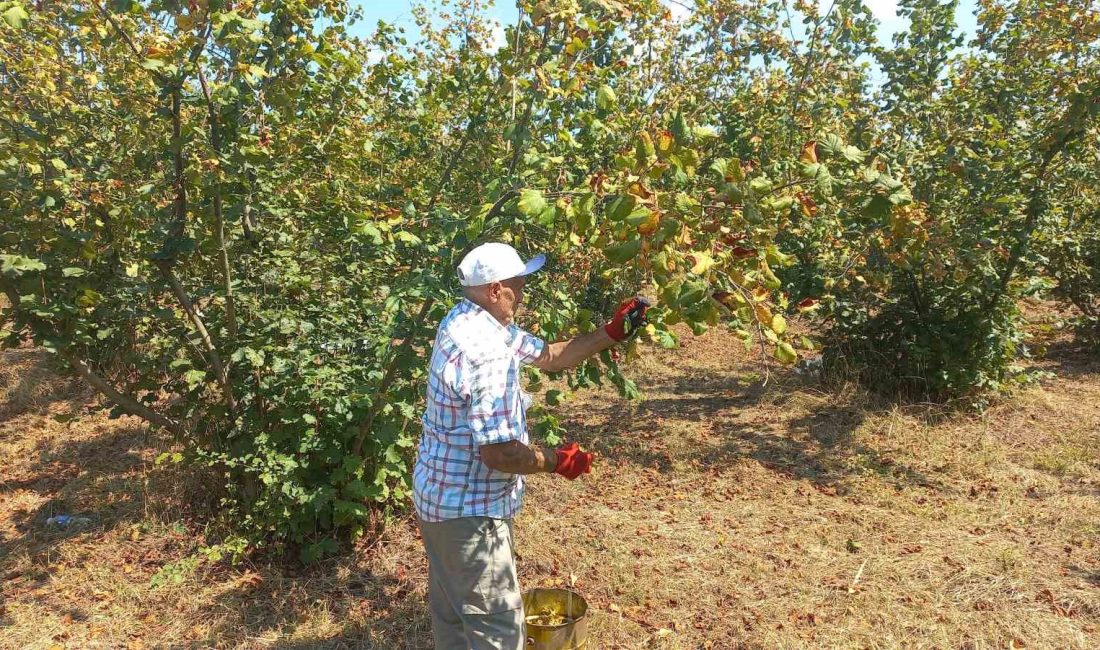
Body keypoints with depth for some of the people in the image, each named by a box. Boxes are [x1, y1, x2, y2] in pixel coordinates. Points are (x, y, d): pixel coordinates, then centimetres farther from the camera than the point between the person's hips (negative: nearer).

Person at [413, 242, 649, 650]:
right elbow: (499, 453, -30)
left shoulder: (468, 321, 2)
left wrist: (613, 333, 5)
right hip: (468, 509, -10)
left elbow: (548, 355, 9)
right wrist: (558, 461, -12)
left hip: (441, 496, 10)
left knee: (452, 612, 26)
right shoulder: (487, 354, -30)